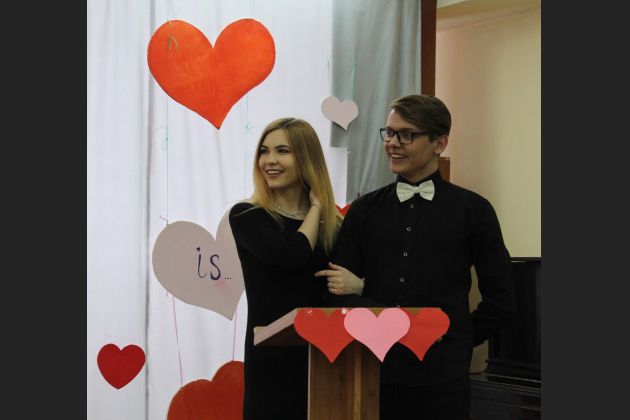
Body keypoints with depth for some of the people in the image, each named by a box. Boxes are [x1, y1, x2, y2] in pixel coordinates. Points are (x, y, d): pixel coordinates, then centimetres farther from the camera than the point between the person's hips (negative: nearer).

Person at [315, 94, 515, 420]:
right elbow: (335, 294, 5)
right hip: (372, 374, 2)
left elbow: (500, 302, 5)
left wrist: (457, 343, 5)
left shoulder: (472, 210, 3)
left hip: (441, 381, -2)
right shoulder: (365, 210, 9)